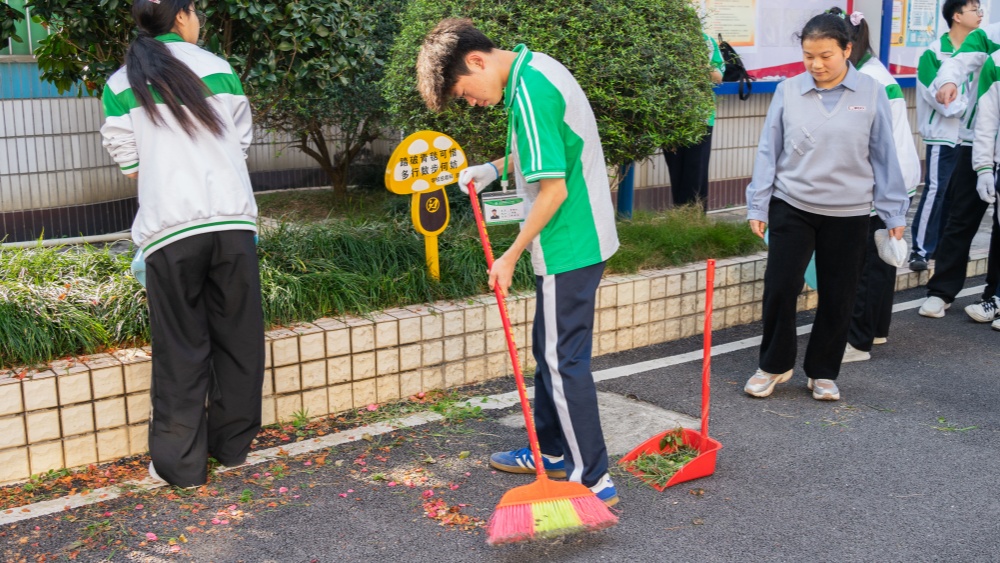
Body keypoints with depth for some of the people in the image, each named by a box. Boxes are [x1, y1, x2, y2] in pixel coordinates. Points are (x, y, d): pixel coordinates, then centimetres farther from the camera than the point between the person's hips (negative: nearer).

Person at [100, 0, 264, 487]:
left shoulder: (121, 85, 5)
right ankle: (232, 443, 22)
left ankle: (180, 461, 9)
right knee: (238, 336, 12)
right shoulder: (218, 68, 7)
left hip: (169, 228, -1)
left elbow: (129, 165, 6)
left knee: (181, 348, 5)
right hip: (232, 219, 1)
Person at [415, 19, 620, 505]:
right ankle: (551, 451, 34)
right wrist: (496, 168, 13)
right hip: (583, 239, 10)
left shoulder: (529, 95, -21)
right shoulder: (536, 68, 10)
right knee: (550, 352, 20)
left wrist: (510, 257, -15)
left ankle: (594, 481, 6)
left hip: (568, 248, -10)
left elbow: (554, 189, -23)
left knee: (564, 362, -3)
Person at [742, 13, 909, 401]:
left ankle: (823, 372, 24)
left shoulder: (871, 93, -4)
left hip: (848, 214, 0)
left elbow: (884, 155, 2)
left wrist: (894, 211, 3)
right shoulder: (788, 91, -3)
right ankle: (774, 364, 19)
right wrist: (757, 206, 1)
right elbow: (769, 151, 2)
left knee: (838, 297, 8)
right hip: (792, 207, 0)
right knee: (780, 287, -1)